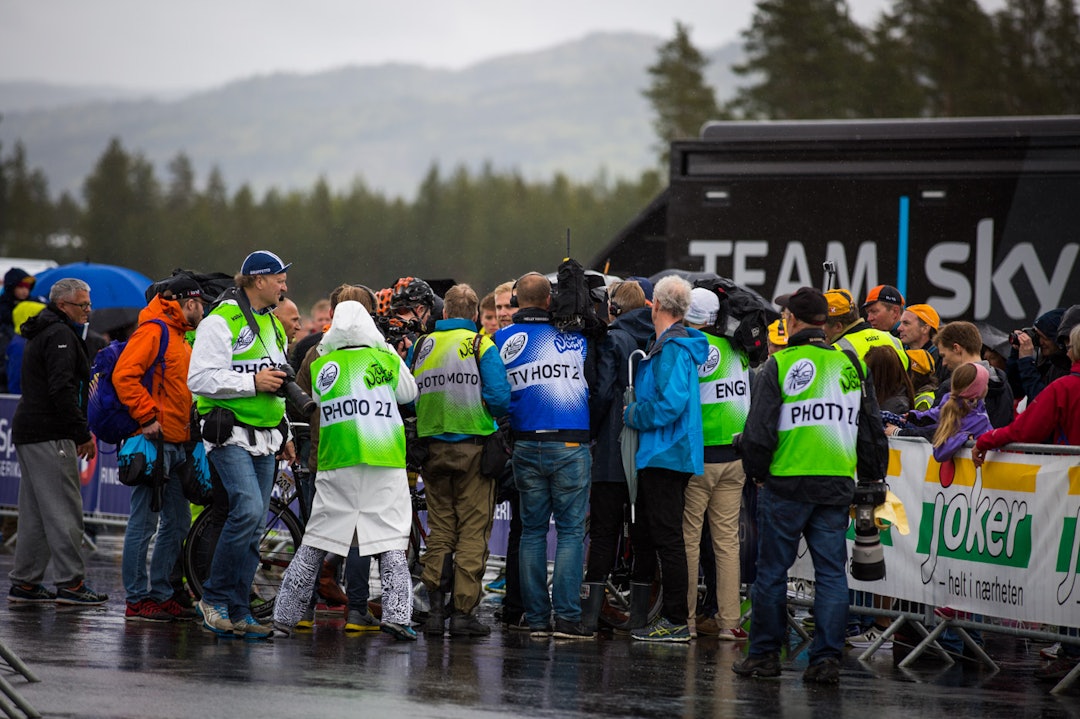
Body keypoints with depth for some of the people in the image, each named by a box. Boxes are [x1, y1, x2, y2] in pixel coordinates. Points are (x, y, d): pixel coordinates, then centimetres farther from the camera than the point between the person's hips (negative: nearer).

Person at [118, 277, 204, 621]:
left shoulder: (178, 337, 22)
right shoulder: (153, 331, -9)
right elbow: (124, 375, -20)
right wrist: (147, 417, -20)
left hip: (176, 445, 10)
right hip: (156, 441, -10)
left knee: (178, 522, 12)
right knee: (144, 522, -7)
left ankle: (161, 594, 18)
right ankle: (137, 600, -5)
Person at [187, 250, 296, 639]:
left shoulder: (272, 324, 20)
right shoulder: (222, 321, -9)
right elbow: (200, 379, -17)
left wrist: (283, 434, 28)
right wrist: (252, 382, -19)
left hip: (264, 439, 9)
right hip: (229, 435, -9)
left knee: (254, 525, 5)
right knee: (248, 509, -22)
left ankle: (237, 613, 8)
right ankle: (214, 597, -11)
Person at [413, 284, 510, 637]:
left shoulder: (422, 346, 6)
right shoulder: (481, 346, -5)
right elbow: (499, 396, -13)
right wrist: (492, 413, 8)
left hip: (432, 446, 4)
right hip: (474, 447, -4)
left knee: (440, 528, 13)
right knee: (473, 531, 1)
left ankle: (435, 608, 5)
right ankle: (463, 611, -4)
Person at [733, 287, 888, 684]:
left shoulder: (780, 365, -6)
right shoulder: (852, 365, 7)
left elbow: (759, 428, -7)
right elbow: (871, 428, 13)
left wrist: (756, 471, 8)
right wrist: (871, 476, 22)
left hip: (787, 482, -3)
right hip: (838, 484, 3)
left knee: (772, 569, 6)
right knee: (832, 572, 5)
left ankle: (764, 653, 11)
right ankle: (827, 657, 0)